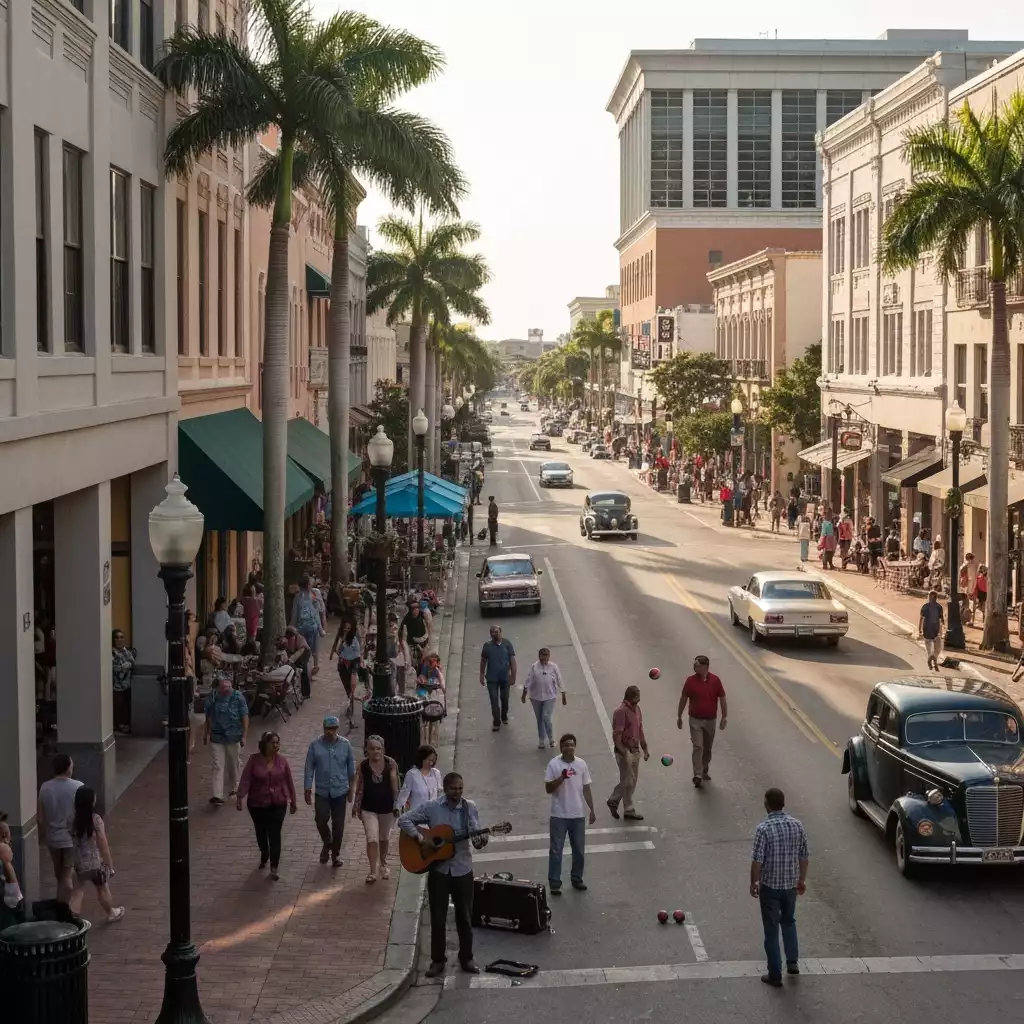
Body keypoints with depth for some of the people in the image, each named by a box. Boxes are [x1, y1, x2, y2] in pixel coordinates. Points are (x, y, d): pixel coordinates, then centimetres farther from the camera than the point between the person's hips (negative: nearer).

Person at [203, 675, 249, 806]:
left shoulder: (238, 696, -8)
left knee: (233, 765, 14)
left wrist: (244, 736, -10)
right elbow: (209, 717, 10)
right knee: (218, 767, -4)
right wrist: (206, 733, 15)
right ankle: (218, 795, -8)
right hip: (217, 737, 1)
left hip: (233, 737, -1)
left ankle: (234, 789, 33)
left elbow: (245, 717, -6)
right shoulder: (212, 697, -2)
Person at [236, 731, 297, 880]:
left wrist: (293, 801, 10)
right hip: (257, 804, 1)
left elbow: (289, 782, 4)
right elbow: (245, 779, -13)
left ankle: (274, 868, -2)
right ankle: (264, 856, 45)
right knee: (261, 832, 18)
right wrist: (240, 797, -24)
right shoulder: (254, 760, -9)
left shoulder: (282, 761, -4)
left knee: (274, 834, -6)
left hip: (278, 804, -1)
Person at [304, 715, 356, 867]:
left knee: (338, 824, 5)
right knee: (321, 820, -7)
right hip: (322, 791, 0)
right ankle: (327, 844, 22)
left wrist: (351, 789, 8)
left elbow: (351, 768, 5)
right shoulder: (315, 745, -6)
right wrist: (307, 789, -3)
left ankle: (336, 853, 23)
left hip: (340, 791, 0)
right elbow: (309, 769, -2)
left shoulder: (345, 745, -4)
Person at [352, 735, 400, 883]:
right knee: (372, 839, -8)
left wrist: (397, 805, -6)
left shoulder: (391, 764, -12)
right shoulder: (363, 765, -8)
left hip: (386, 807, 0)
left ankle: (383, 864, 41)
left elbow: (395, 787, -7)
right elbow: (359, 787, 1)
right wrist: (356, 806, 4)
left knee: (383, 838, 18)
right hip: (368, 808, 0)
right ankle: (372, 872, 0)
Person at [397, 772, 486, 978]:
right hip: (438, 869, -1)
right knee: (438, 917, 5)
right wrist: (420, 839, -15)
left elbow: (476, 836, -7)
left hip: (462, 869, 1)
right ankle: (437, 960, 17)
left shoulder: (470, 807, -2)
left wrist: (480, 841, -30)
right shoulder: (431, 807, -5)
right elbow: (404, 820, -4)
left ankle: (466, 958, 23)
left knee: (465, 916, 9)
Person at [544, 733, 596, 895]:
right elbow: (548, 789, -11)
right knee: (556, 850, 1)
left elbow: (586, 789, 7)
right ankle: (554, 883, 7)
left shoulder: (581, 764, 1)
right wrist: (561, 778, -26)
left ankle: (577, 879, 27)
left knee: (579, 850, 12)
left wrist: (592, 810, 6)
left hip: (578, 815, 4)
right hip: (559, 815, -4)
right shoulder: (554, 764, -9)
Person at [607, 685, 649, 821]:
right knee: (628, 781, 0)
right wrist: (623, 753, -23)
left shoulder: (637, 709, 8)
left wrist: (645, 749, 17)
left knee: (632, 779, 15)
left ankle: (613, 801, 30)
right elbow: (617, 735, -20)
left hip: (635, 750, 9)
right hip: (625, 751, -9)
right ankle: (629, 811, 10)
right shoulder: (621, 712, -18)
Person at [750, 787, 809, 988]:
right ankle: (792, 962, 29)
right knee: (789, 921, 27)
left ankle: (775, 975, 11)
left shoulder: (763, 828, -19)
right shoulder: (797, 825, -4)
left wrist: (753, 883, -3)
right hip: (790, 883, 4)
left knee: (771, 930, 6)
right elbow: (803, 856, 4)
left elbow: (757, 860, -17)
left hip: (770, 885, -4)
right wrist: (802, 879, 17)